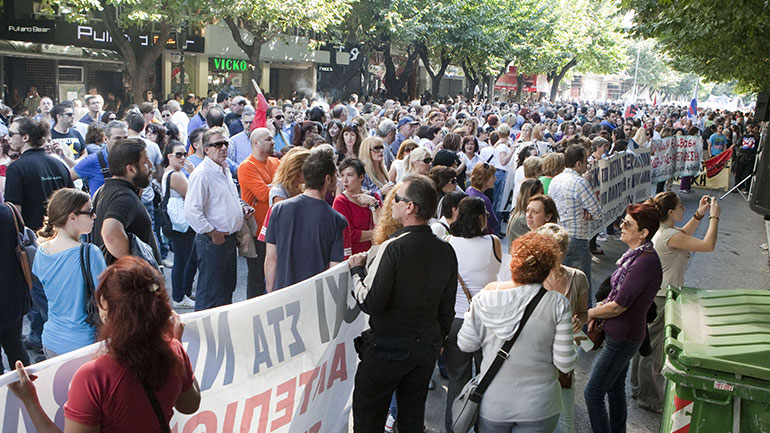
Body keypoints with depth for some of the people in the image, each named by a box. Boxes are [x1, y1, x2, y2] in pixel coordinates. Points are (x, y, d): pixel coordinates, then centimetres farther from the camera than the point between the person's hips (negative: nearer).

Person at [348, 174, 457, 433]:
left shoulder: (393, 247, -23)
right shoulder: (446, 251, -2)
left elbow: (370, 303, -23)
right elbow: (447, 308, 7)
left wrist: (356, 270, -6)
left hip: (388, 347, -6)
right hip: (428, 346, 6)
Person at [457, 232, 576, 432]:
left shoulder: (486, 296, -11)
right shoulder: (557, 304, -15)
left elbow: (465, 344, -3)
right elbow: (565, 364, -13)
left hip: (492, 403, 1)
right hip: (538, 408, -1)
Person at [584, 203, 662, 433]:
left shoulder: (644, 262, -27)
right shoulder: (637, 255, 4)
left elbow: (618, 306, -25)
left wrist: (588, 314, -12)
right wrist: (598, 311, 2)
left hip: (623, 338, -10)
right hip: (621, 334, 10)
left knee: (593, 393, -2)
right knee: (615, 387, 23)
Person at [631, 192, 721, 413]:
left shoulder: (663, 230, 4)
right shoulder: (669, 236, -25)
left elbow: (685, 234, 23)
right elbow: (708, 245, -24)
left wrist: (699, 214, 11)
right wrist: (714, 216, -13)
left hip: (654, 294, 10)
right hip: (663, 299, -10)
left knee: (646, 343, 21)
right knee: (655, 348, 3)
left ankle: (639, 388, 37)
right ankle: (649, 399, 17)